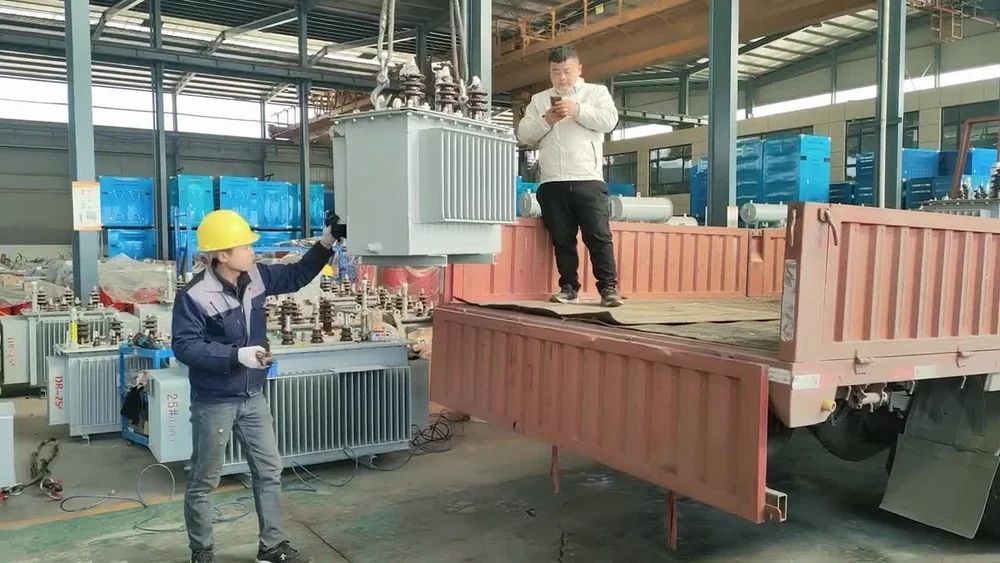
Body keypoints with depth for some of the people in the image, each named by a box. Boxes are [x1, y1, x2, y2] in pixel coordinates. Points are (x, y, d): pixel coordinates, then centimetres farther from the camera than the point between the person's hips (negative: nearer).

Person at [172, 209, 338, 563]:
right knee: (204, 481, 10)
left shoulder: (256, 277, -2)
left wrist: (325, 244, 1)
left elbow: (295, 276, 13)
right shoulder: (194, 295, -21)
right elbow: (184, 346, -22)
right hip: (214, 403, -7)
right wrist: (236, 355, -30)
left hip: (253, 397, 7)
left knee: (269, 471, 13)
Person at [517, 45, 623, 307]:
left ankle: (608, 288, -4)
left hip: (588, 180, -2)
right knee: (562, 239, 4)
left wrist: (577, 110, -10)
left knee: (598, 236, -7)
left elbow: (609, 120, -3)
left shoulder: (596, 92, 14)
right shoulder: (539, 100, 20)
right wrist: (546, 121, -6)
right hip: (552, 183, 3)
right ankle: (569, 288, 12)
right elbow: (523, 134, 10)